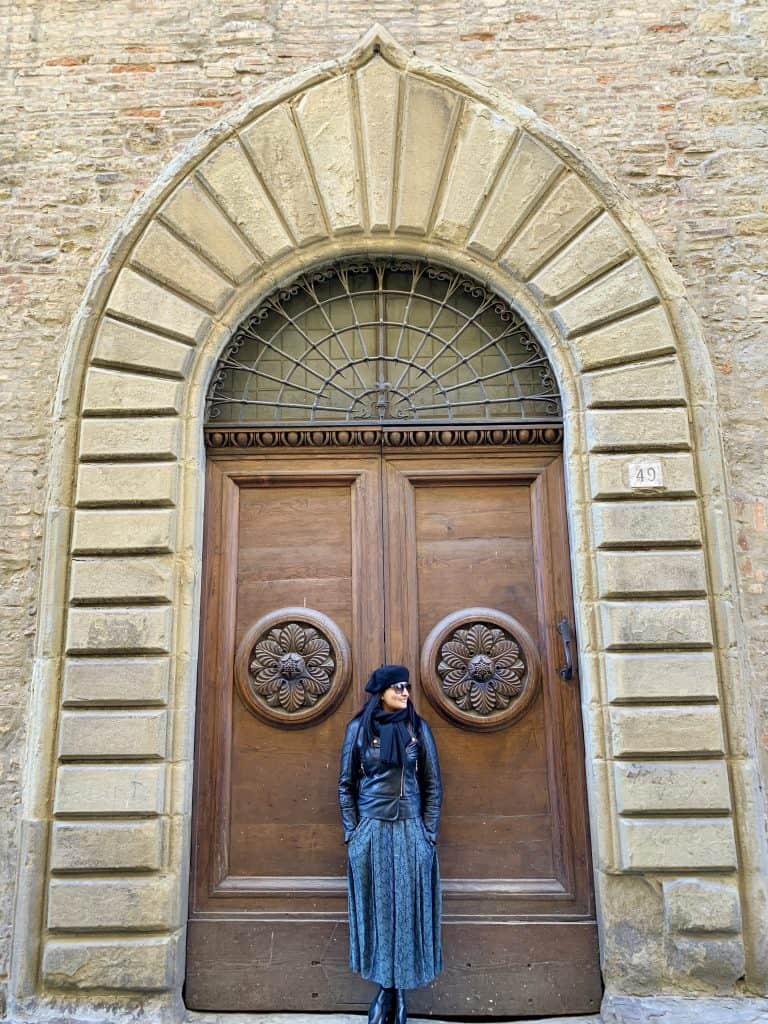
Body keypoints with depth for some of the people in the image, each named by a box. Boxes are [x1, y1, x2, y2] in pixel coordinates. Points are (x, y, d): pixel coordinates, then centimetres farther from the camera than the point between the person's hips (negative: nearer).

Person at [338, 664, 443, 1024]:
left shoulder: (419, 728, 1)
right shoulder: (358, 728, -1)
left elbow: (433, 785, 4)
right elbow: (346, 784, 3)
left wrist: (429, 832, -2)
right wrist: (352, 832, -3)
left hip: (410, 830, 1)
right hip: (371, 830, -1)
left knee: (407, 907, 4)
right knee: (377, 907, 4)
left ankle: (394, 991, 18)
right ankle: (388, 990, 17)